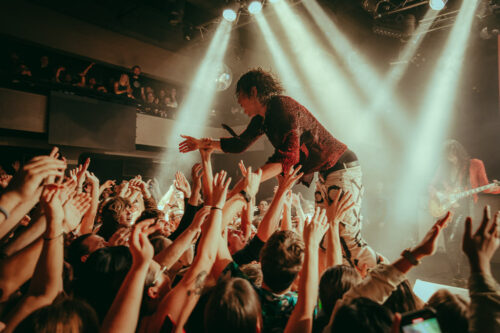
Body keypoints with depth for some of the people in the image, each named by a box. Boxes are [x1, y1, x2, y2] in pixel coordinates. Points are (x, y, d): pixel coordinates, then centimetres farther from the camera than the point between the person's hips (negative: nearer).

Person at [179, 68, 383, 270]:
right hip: (327, 172, 9)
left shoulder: (283, 107, -20)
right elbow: (241, 143, 18)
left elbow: (288, 156, -32)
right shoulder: (263, 117, 8)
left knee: (347, 235, -12)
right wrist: (204, 144, 12)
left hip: (342, 167, -9)